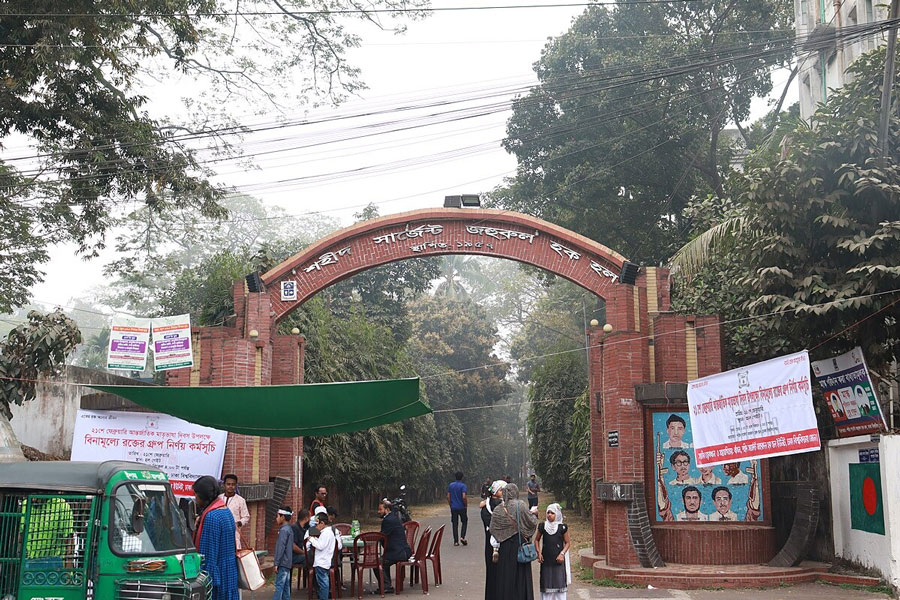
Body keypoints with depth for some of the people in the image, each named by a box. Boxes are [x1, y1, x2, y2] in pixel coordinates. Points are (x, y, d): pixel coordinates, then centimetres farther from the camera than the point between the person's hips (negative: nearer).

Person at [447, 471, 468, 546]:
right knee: (464, 522, 14)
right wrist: (466, 505, -6)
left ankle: (456, 541, 5)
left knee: (455, 524, 7)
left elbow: (448, 496, 5)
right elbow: (464, 497, -20)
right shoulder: (463, 486, -11)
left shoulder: (451, 485, 4)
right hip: (462, 507, -4)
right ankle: (462, 537, -2)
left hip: (453, 508, 4)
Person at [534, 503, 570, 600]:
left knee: (559, 583, -2)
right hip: (546, 561, 2)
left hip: (558, 560, -2)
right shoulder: (542, 526, 3)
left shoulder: (562, 527, -2)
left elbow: (567, 542, 4)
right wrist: (538, 553, 2)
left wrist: (562, 553, -10)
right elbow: (536, 540, 15)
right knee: (546, 585, 4)